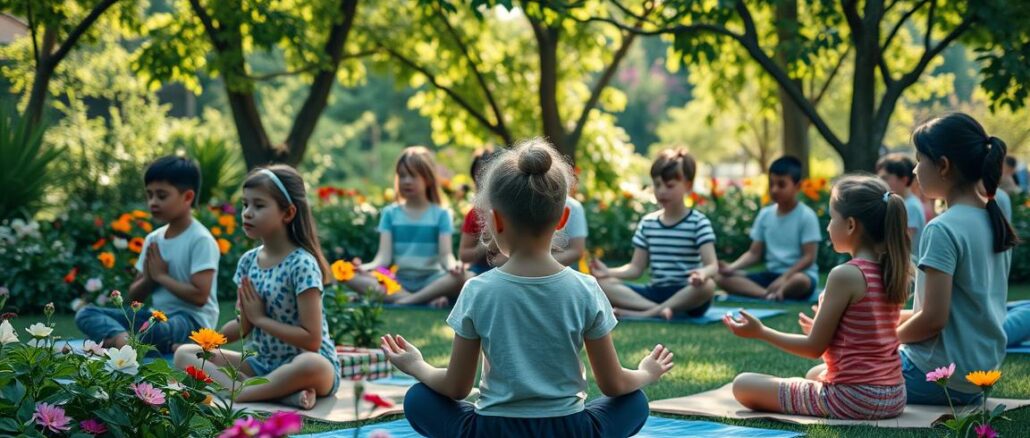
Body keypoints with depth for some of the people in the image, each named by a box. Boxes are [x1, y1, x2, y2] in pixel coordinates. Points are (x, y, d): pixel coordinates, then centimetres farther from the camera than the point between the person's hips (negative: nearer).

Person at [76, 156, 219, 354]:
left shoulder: (200, 240, -10)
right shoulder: (153, 239, 12)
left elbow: (200, 296, -19)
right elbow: (134, 296, 16)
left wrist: (161, 276, -8)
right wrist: (149, 279, -7)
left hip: (191, 319, -8)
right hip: (156, 315, 8)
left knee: (155, 332, -44)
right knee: (85, 314, -10)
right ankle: (125, 340, -35)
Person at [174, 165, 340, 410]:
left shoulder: (301, 264, -14)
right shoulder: (248, 261, 6)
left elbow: (312, 339, -19)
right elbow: (244, 331, 8)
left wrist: (261, 318, -13)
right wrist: (246, 313, -14)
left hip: (304, 365, -7)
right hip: (263, 363, 8)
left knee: (313, 365, -41)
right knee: (185, 355, -7)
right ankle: (281, 392, -24)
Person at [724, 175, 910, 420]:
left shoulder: (845, 275, -19)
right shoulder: (893, 273, 4)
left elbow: (815, 347, -13)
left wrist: (760, 332, -2)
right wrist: (822, 327, 30)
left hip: (852, 399, -9)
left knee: (743, 385, 0)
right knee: (815, 373, 39)